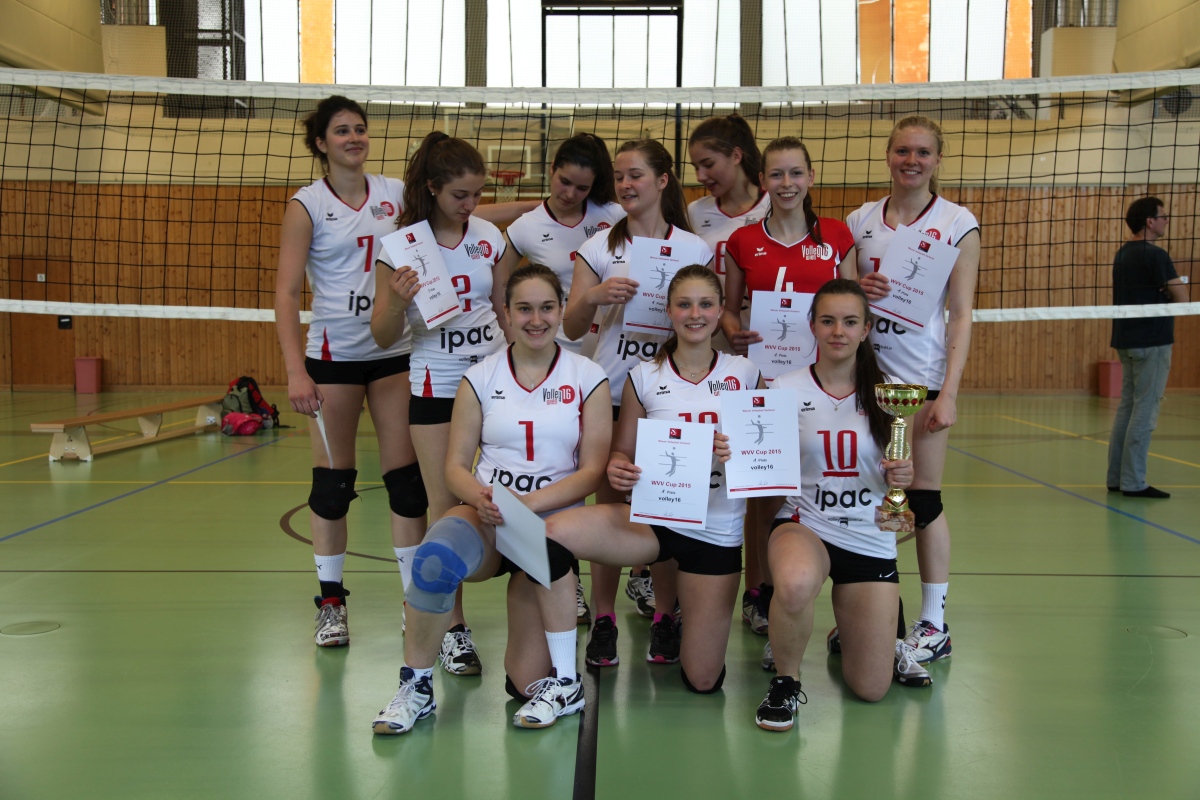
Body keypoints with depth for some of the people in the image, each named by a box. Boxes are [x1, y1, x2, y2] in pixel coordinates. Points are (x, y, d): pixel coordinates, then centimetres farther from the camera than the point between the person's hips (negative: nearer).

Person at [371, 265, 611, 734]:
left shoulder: (588, 378, 3)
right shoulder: (480, 378, 6)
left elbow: (592, 471, -2)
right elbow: (455, 465, 4)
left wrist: (527, 503, -18)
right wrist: (480, 497, -20)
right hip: (485, 518, 1)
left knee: (528, 684, -12)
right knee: (434, 558, -37)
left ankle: (564, 683, 25)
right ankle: (415, 686, -16)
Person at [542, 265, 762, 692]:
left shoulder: (744, 373, 2)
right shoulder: (644, 377, 2)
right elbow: (622, 452, 7)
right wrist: (616, 470, -18)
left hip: (717, 530, 1)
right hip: (653, 516, 0)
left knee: (703, 681, 2)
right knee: (553, 532, -31)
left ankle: (668, 619, 38)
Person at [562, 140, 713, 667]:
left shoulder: (695, 249, 6)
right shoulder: (600, 247, 7)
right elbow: (571, 329, 3)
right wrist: (593, 297, -16)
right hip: (612, 391, 0)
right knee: (610, 504, 1)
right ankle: (603, 620, 12)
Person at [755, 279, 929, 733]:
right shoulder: (784, 390, -4)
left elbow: (902, 473, 7)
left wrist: (903, 476, -16)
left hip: (870, 538, 2)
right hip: (804, 524, -1)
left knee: (871, 691, 1)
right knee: (796, 582, -40)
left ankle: (867, 639, 39)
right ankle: (785, 682, -9)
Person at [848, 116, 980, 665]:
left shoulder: (957, 223, -1)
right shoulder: (860, 220, 9)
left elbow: (962, 314, -4)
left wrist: (949, 392, -11)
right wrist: (856, 290, -9)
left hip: (922, 375, -3)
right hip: (865, 369, 3)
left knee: (923, 497, -1)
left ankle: (934, 622, 10)